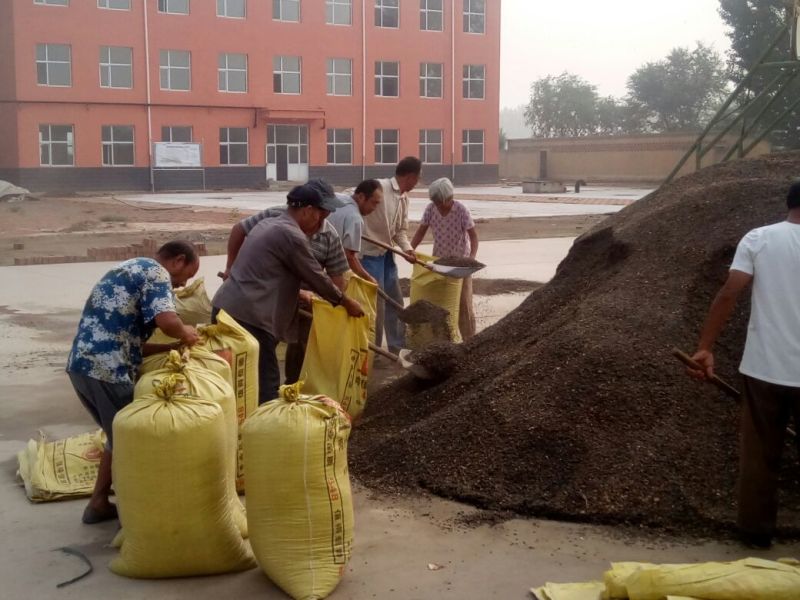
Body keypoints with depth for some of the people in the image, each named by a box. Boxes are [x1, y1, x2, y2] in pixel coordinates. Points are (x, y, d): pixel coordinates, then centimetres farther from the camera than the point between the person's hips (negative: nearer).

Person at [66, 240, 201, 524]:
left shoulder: (128, 270, 26)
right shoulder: (155, 271, -3)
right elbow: (167, 320, -22)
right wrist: (185, 333, 0)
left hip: (82, 365, 9)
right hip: (106, 370, -9)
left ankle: (99, 503, 31)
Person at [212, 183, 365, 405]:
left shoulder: (268, 224, 18)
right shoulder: (292, 236, -12)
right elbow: (316, 277, -3)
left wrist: (298, 295, 37)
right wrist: (346, 301, 11)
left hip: (227, 308, 10)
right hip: (248, 317, -10)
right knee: (265, 385, -3)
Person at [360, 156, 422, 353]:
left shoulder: (404, 198, 8)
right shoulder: (379, 187, -19)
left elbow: (401, 229, 10)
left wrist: (407, 249, -8)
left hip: (387, 254, 9)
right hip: (370, 253, -9)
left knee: (395, 301, 14)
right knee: (376, 304, -4)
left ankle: (397, 348, 26)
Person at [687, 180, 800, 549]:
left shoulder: (757, 239, -1)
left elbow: (728, 295, -9)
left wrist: (705, 348, -7)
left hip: (763, 368, 1)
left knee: (758, 454, 13)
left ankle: (756, 530, 21)